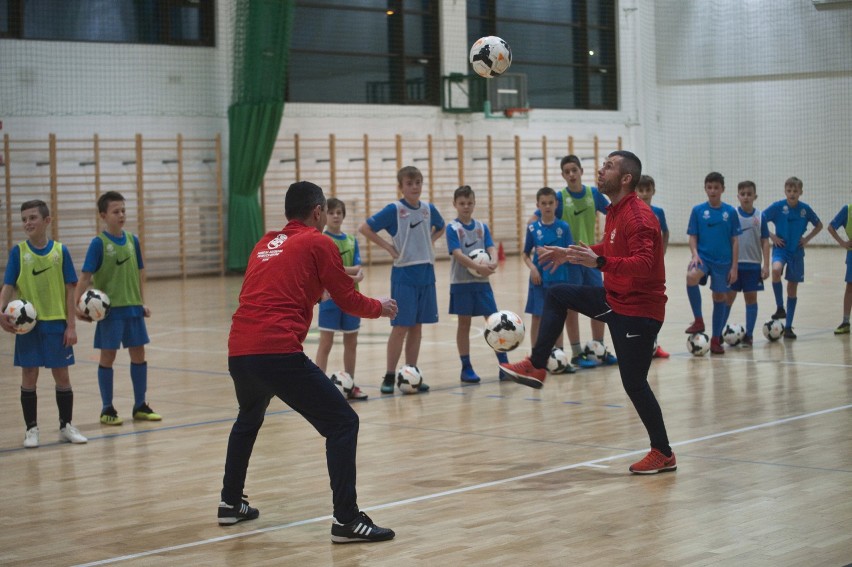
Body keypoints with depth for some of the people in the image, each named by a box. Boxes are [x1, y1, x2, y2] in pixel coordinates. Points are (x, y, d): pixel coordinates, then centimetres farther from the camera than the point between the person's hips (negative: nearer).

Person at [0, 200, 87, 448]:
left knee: (62, 376, 6)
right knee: (29, 376, 5)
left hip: (57, 323, 0)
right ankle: (31, 429, 16)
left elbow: (69, 290, 1)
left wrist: (71, 325, -3)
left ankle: (66, 426, 20)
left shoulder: (60, 251, 0)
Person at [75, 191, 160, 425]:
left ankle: (140, 406, 19)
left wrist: (142, 302, 8)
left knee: (138, 353, 8)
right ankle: (107, 409, 13)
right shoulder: (99, 243, -9)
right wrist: (77, 303, -21)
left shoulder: (133, 240, 5)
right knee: (108, 355, 3)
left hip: (133, 307, 5)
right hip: (110, 308, -5)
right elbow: (86, 276, -11)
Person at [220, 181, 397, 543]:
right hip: (278, 352, -7)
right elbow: (348, 301, 7)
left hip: (238, 351, 7)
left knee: (248, 420, 34)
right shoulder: (318, 243, 5)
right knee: (342, 422, 0)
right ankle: (346, 520, -8)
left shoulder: (265, 244, 23)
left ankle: (231, 504, 41)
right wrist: (380, 308, 26)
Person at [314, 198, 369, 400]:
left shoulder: (351, 240, 9)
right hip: (331, 296, -5)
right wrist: (350, 274, -14)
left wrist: (338, 270, -17)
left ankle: (350, 386, 20)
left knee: (351, 343, 11)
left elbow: (359, 270, 0)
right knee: (326, 343, -4)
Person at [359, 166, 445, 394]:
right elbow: (365, 228, -9)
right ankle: (389, 377, 3)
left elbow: (440, 228, 26)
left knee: (417, 326, 8)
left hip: (426, 273, 5)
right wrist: (388, 247, -10)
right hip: (403, 274, -5)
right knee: (401, 326, -5)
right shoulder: (394, 209, -8)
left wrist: (427, 243, 10)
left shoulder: (428, 209, 6)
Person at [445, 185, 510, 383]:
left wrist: (492, 263, -24)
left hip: (482, 282, 3)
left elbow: (491, 248, -1)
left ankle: (504, 366, 5)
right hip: (461, 283, -3)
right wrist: (478, 267, -28)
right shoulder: (453, 228, -5)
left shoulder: (482, 227, 8)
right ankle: (466, 368, 11)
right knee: (464, 324, 4)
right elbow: (458, 254, -16)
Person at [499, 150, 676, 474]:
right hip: (614, 298, 10)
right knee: (557, 295, 15)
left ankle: (663, 454, 7)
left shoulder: (637, 216, -23)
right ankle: (536, 367, 17)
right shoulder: (615, 211, 8)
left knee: (634, 383, -6)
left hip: (638, 310, -10)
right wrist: (571, 254, 23)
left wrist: (599, 262, -44)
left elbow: (644, 264, -35)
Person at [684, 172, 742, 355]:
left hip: (723, 262, 1)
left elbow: (735, 241, 3)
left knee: (720, 297, 6)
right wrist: (695, 254, -16)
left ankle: (716, 339, 21)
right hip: (703, 257, -1)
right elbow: (693, 237, 3)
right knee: (691, 276, -32)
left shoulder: (730, 212, 1)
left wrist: (734, 267, -2)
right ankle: (698, 321, -17)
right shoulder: (698, 210, 1)